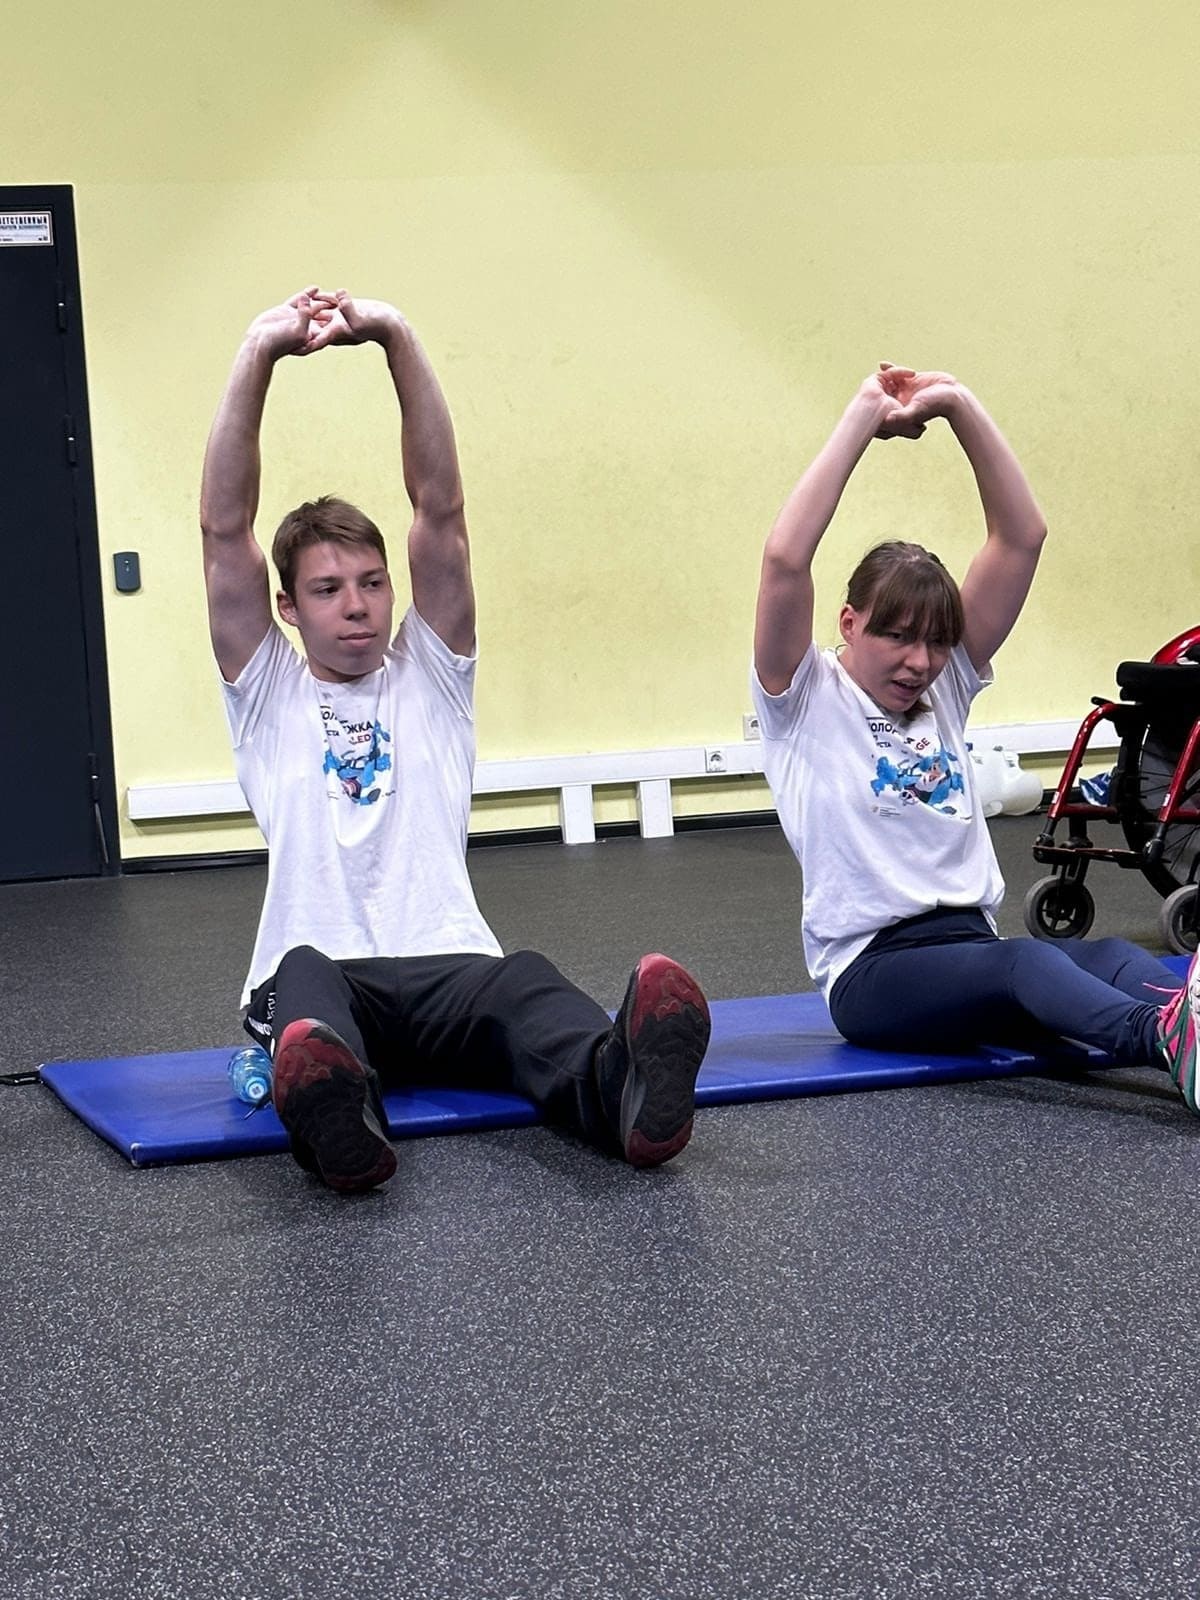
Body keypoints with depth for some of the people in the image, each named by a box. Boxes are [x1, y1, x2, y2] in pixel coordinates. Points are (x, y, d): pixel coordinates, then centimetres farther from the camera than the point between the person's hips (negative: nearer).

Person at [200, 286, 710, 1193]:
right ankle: (336, 1117, -71)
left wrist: (398, 342, -3)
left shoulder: (430, 675, 20)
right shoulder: (266, 695, 17)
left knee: (522, 984, -34)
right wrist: (260, 357, -6)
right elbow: (225, 529, 5)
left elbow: (440, 508, 8)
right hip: (320, 975, -1)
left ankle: (624, 1090, -67)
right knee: (305, 976, -38)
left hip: (448, 967, 1)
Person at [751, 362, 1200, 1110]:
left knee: (1111, 955, -29)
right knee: (1023, 961, -38)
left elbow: (1022, 537, 8)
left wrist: (959, 405, -1)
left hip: (970, 947, 6)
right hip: (872, 970, -5)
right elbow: (785, 558, -18)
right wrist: (863, 418, -15)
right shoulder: (804, 702, 1)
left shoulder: (945, 686, 16)